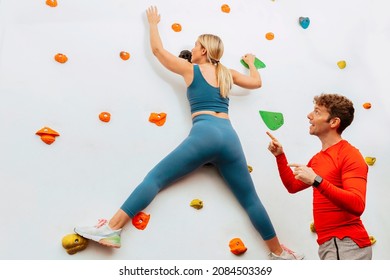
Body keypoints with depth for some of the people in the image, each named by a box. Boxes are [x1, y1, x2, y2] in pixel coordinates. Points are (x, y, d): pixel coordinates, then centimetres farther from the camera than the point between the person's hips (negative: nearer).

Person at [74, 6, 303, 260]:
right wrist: (251, 63, 58)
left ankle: (112, 229, -13)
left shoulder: (190, 69, 15)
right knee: (250, 199, 14)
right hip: (229, 136, 4)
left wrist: (153, 23, 40)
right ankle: (279, 252, 24)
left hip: (204, 134, -4)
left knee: (155, 178, -4)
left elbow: (157, 49, 23)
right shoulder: (227, 73, 24)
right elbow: (257, 82, 38)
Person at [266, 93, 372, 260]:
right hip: (328, 243, 9)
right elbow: (293, 186, 22)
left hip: (346, 244, -9)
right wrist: (280, 156, 13)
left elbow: (357, 205, -25)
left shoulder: (350, 155, -13)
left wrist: (316, 181, -32)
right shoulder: (318, 158, 13)